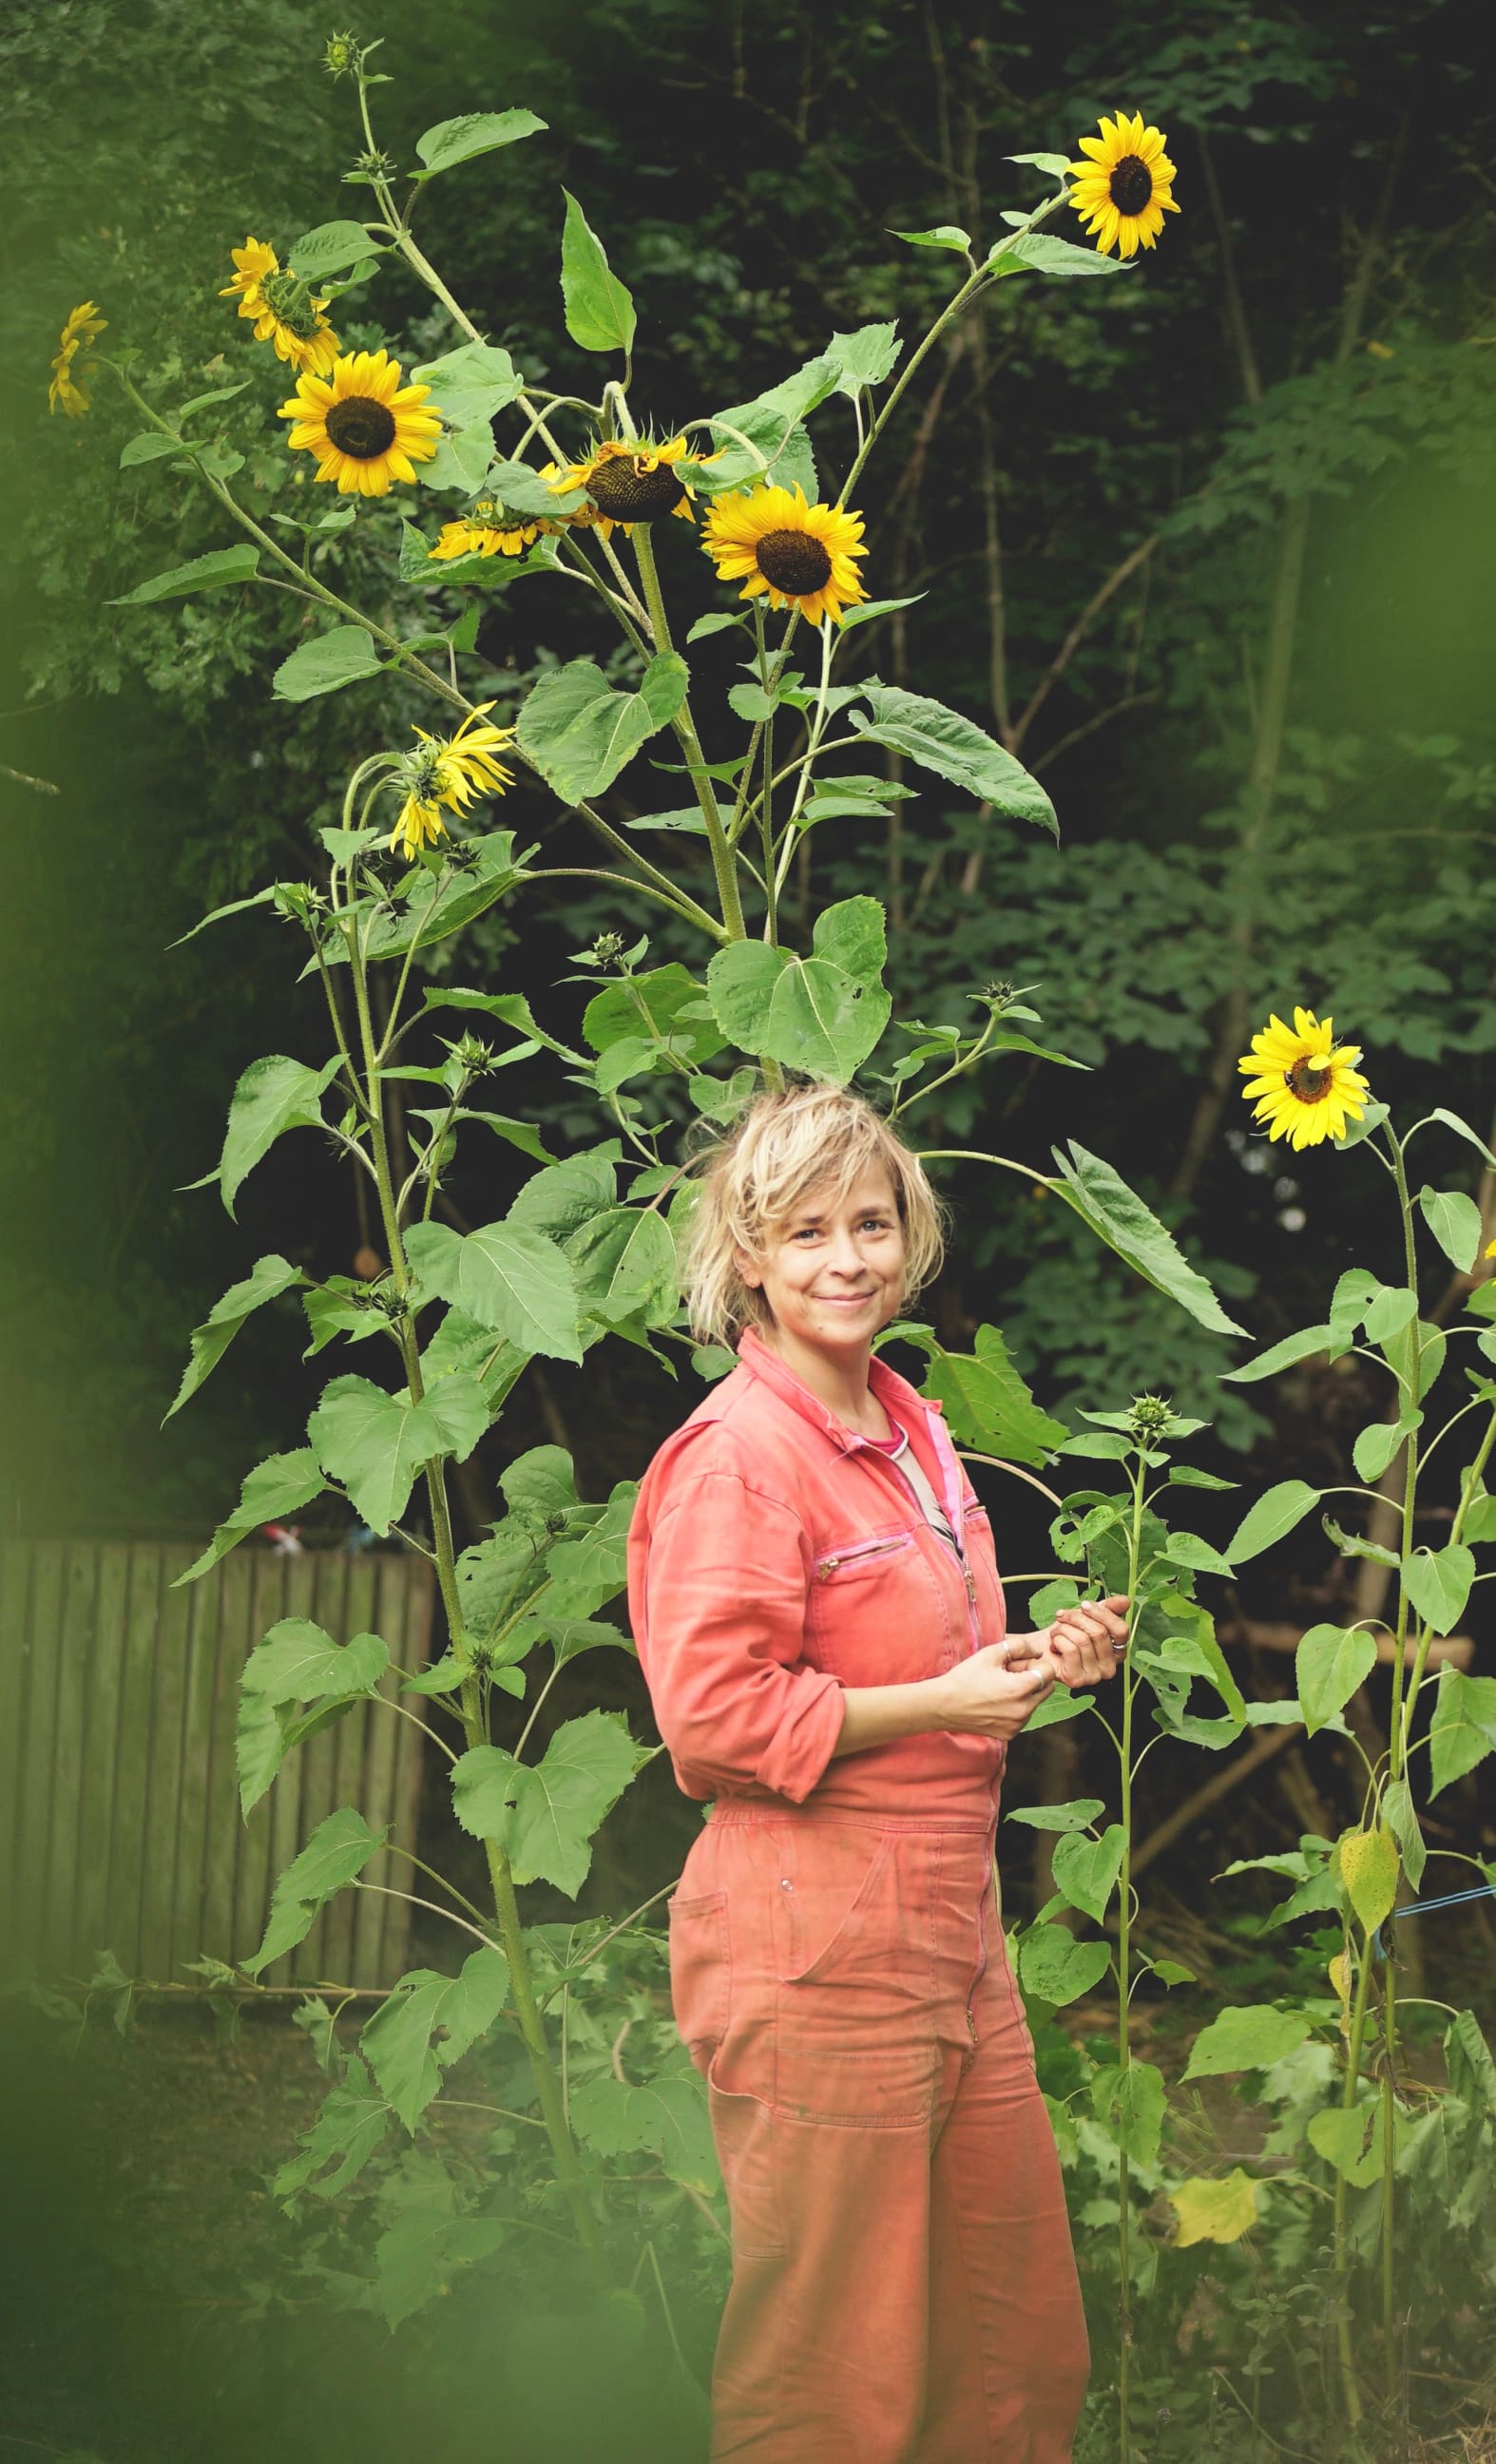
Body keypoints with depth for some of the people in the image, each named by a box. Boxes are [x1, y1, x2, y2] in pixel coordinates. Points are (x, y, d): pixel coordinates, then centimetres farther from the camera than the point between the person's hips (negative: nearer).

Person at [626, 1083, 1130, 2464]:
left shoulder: (912, 1431, 15)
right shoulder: (736, 1454, -13)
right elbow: (715, 1719, -18)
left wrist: (1041, 1662, 10)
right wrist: (940, 1702, -18)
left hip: (950, 1933, 9)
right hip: (812, 1954, -9)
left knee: (1024, 2343, 14)